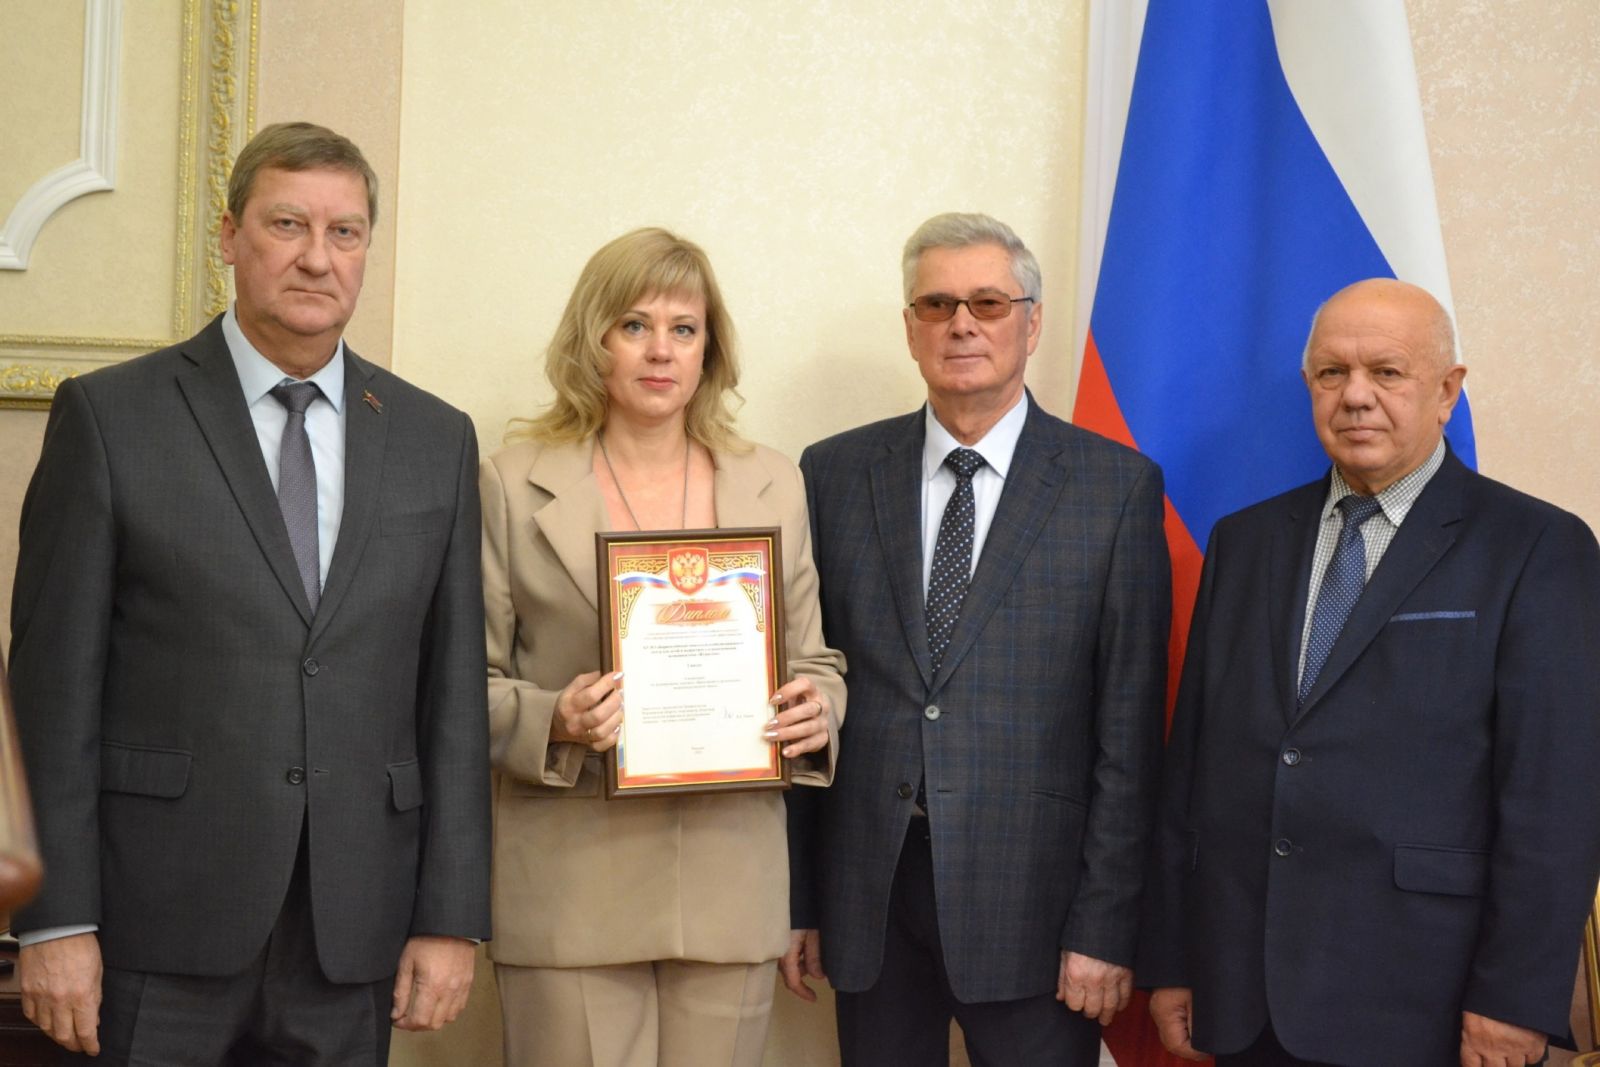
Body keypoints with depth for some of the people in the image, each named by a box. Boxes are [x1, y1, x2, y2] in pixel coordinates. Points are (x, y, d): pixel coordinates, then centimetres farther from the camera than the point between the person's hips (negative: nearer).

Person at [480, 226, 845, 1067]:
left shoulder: (773, 486, 9)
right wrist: (554, 719, -17)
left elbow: (813, 660, 13)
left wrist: (817, 712, -9)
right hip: (569, 886, -2)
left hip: (728, 885, 2)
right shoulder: (515, 484, 1)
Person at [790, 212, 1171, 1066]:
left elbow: (1129, 727, -4)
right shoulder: (834, 476, 4)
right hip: (866, 892, 2)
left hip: (1032, 895, -2)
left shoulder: (1117, 487, -2)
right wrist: (795, 893, 4)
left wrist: (1105, 925, -6)